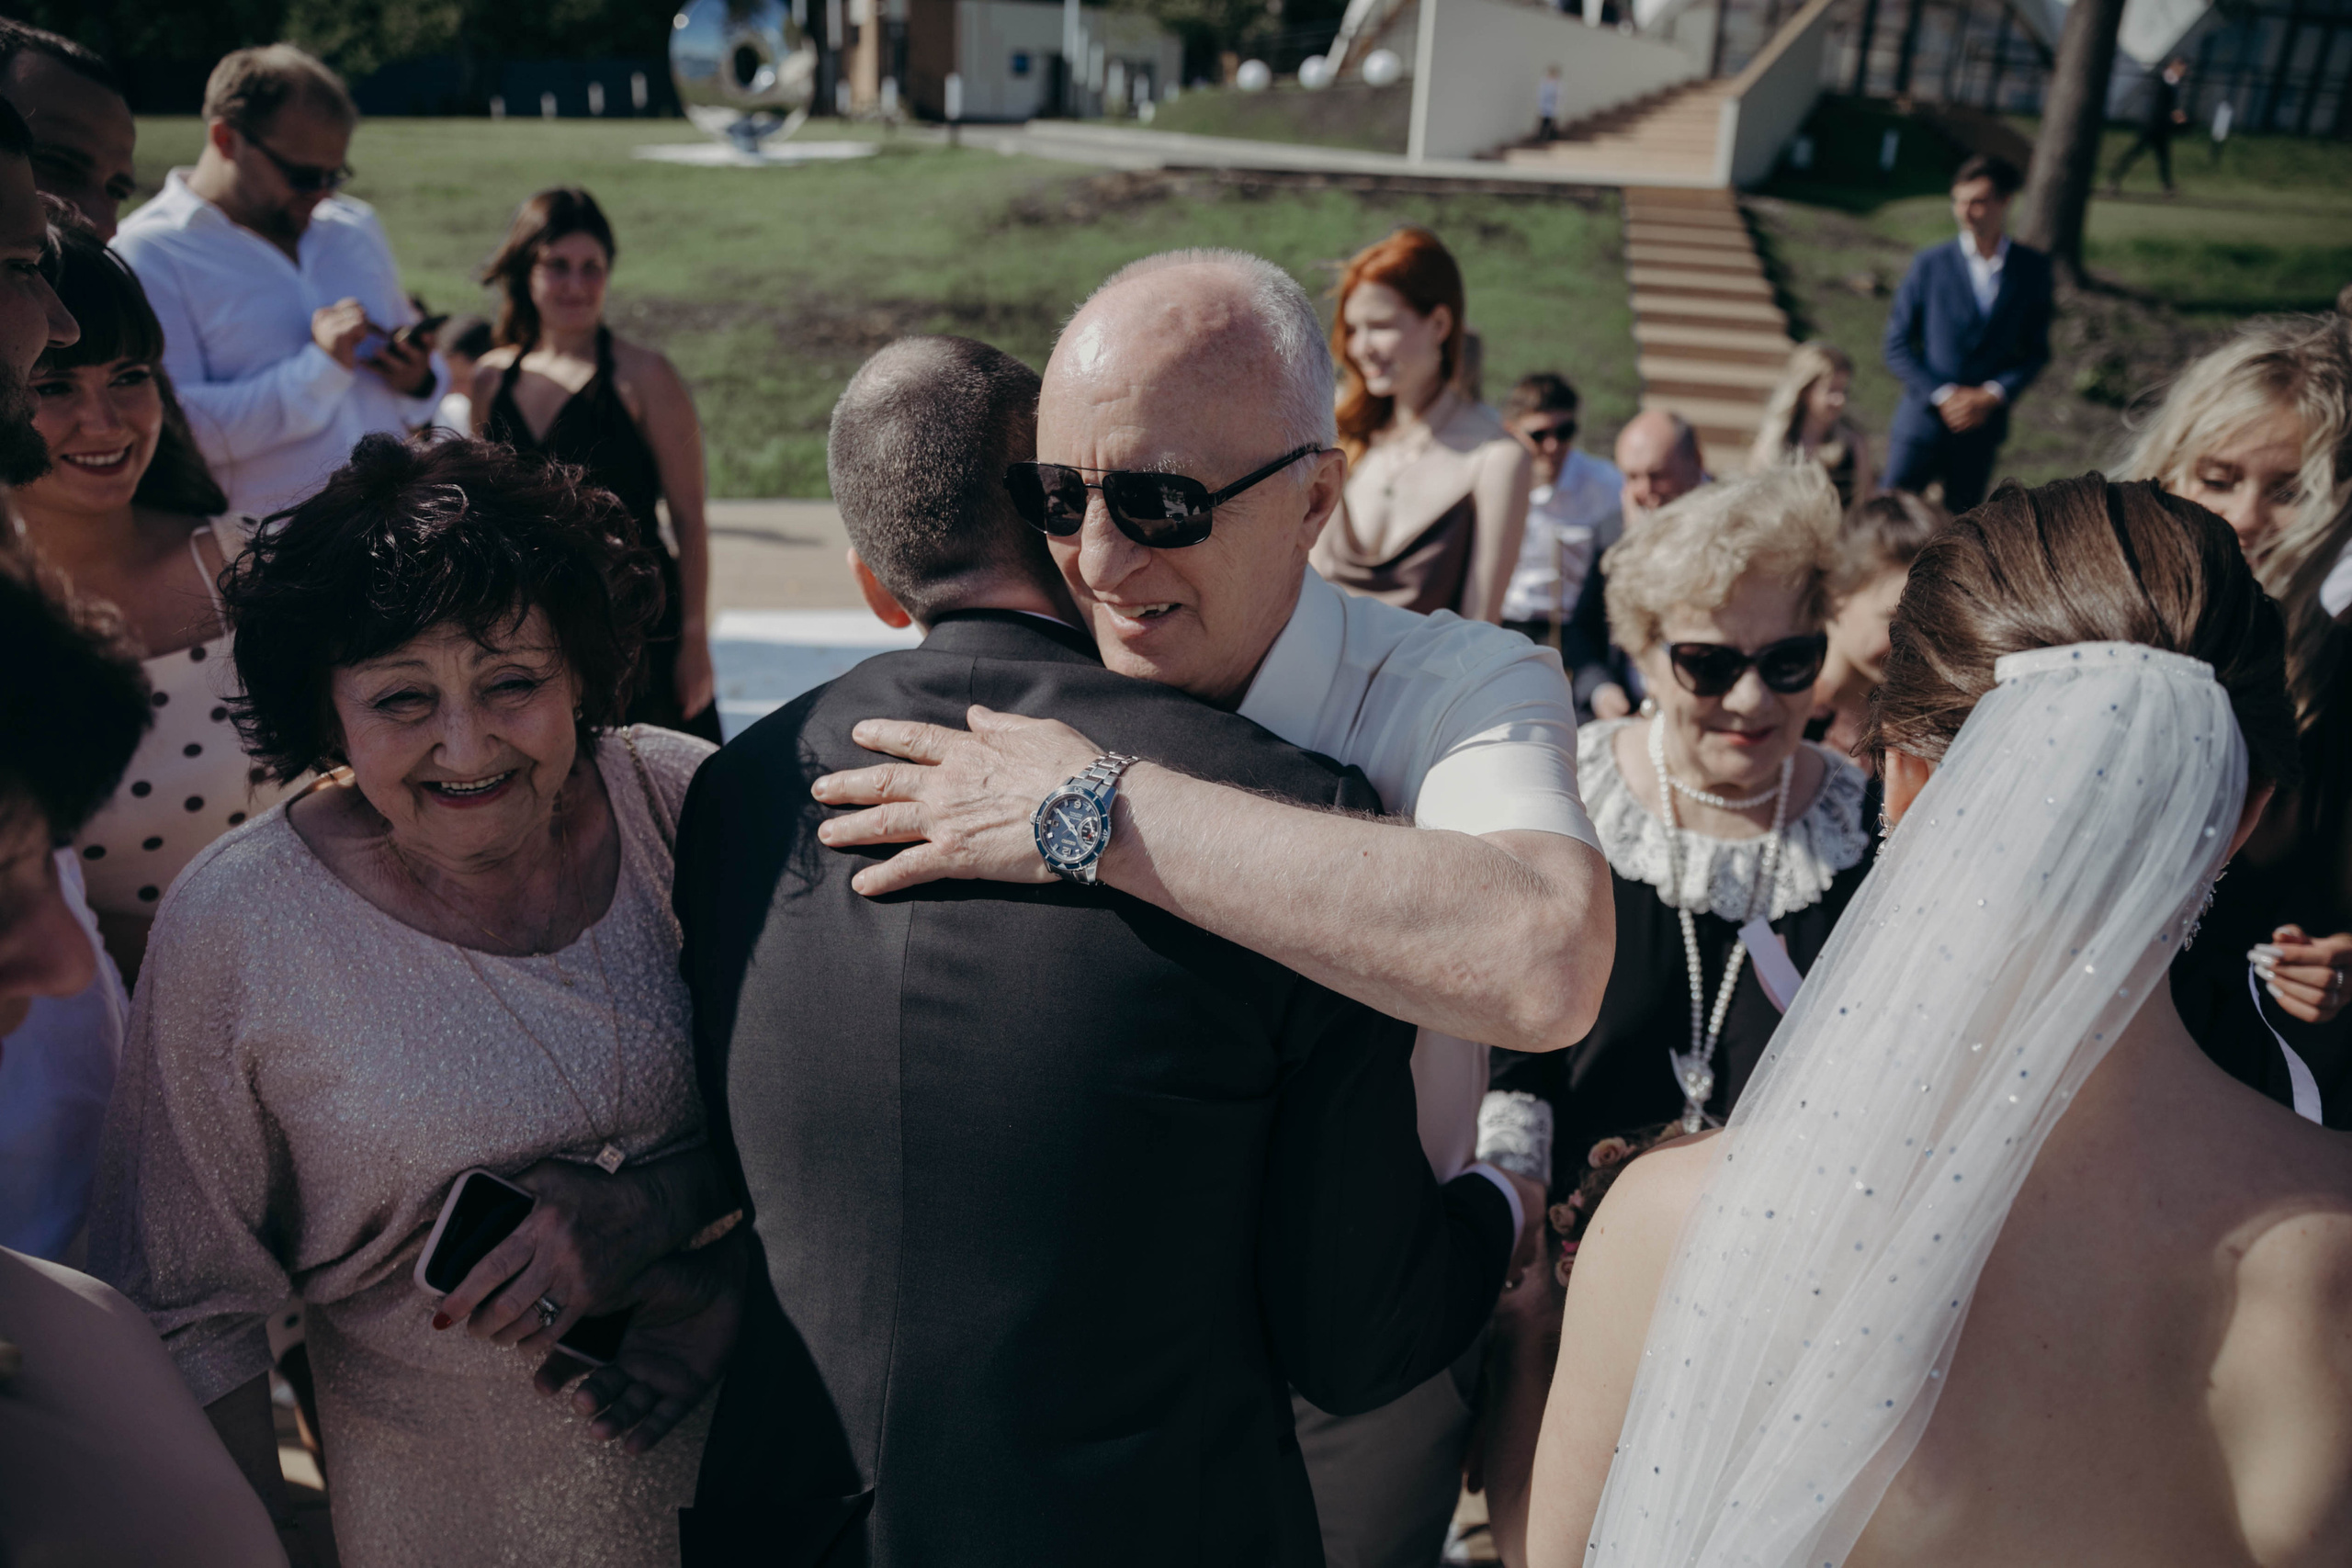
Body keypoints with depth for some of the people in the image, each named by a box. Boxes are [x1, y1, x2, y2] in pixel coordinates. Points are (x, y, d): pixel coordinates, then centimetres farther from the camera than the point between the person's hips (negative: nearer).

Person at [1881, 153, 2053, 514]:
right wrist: (1942, 395, -11)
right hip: (1924, 419, -2)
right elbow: (1897, 346, -1)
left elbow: (2036, 350, 8)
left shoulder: (2032, 269, 4)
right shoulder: (1930, 264, -1)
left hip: (1982, 426, 2)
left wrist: (1992, 395, -8)